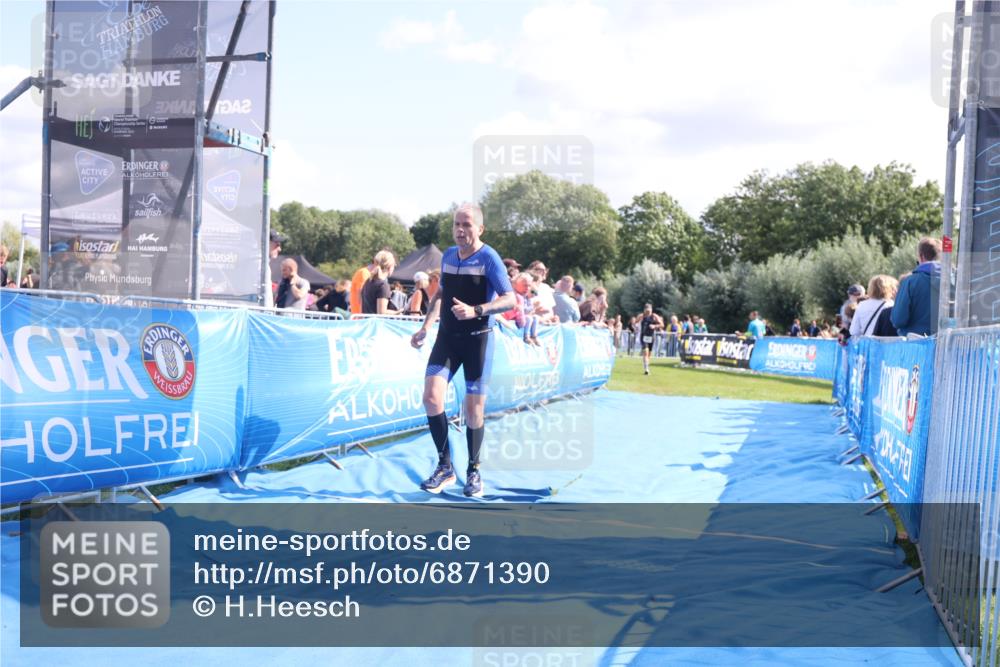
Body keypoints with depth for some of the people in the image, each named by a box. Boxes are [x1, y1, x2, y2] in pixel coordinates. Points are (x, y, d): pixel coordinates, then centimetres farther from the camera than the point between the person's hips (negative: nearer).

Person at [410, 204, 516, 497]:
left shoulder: (488, 258, -11)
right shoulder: (448, 255, 7)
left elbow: (510, 300, -16)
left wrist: (476, 311, -30)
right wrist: (425, 327, 9)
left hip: (477, 340, -4)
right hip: (447, 337, 5)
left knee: (473, 409, 2)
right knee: (432, 398, -11)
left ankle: (474, 471, 21)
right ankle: (445, 466, 5)